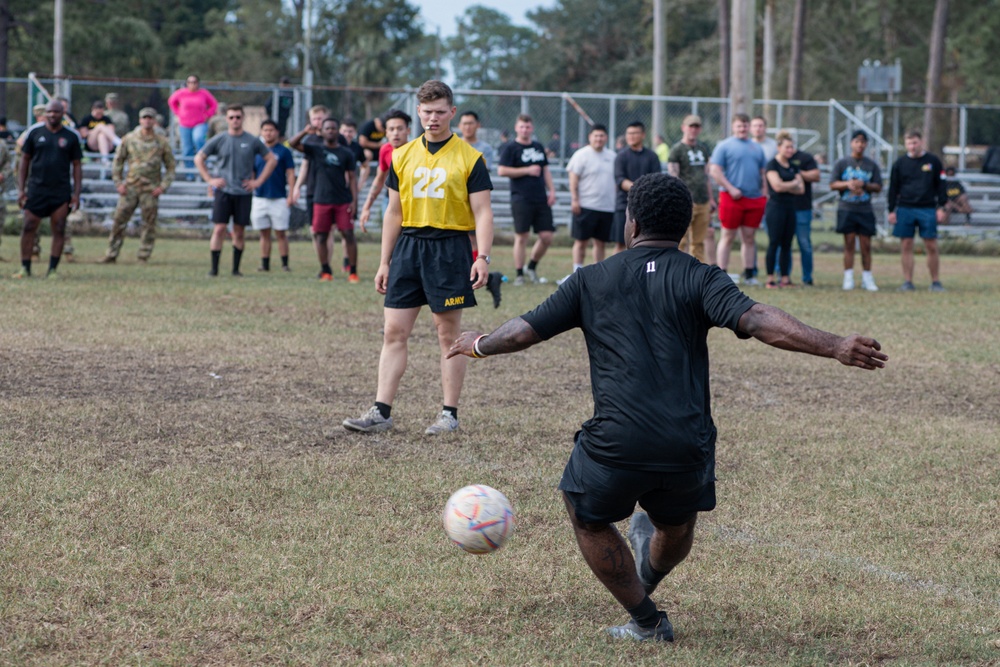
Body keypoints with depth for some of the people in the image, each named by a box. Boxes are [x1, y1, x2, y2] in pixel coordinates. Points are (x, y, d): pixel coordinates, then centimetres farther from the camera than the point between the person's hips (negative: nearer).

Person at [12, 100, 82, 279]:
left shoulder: (71, 137, 5)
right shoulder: (35, 133, 5)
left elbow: (76, 166, 8)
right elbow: (25, 161, 8)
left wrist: (76, 194, 0)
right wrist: (21, 189, 1)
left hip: (61, 191, 0)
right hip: (36, 189, 0)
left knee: (59, 230, -3)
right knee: (28, 228, -4)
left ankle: (52, 269, 3)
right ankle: (25, 268, 4)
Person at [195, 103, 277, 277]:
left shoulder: (253, 141, 3)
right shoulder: (218, 140, 2)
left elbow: (272, 160, 10)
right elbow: (199, 159, 11)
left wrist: (258, 181, 2)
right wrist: (209, 179, 1)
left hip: (244, 193, 1)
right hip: (223, 191, -1)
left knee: (239, 232, 3)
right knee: (219, 229, -8)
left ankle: (236, 269, 10)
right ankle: (214, 268, -5)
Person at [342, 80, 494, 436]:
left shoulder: (469, 158, -2)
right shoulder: (403, 156, 9)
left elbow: (482, 212, -4)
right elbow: (394, 212, 14)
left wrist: (483, 257, -17)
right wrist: (384, 262, 11)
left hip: (450, 247, -4)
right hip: (408, 244, 4)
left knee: (449, 334, 2)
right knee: (394, 332, 0)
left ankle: (449, 414, 10)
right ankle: (381, 411, 1)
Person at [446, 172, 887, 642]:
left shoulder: (591, 281, 8)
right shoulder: (699, 279, 2)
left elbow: (525, 331, 14)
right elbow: (757, 321, -14)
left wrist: (478, 346, 35)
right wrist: (836, 348, -19)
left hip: (615, 445, -1)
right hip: (687, 452, 1)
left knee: (589, 520, 28)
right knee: (677, 530, 32)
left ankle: (646, 621, 25)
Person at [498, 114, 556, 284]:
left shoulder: (539, 147, 17)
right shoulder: (510, 148, -2)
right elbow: (502, 171, -11)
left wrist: (551, 190, 10)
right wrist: (527, 170, -12)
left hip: (541, 199, 6)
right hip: (521, 199, -6)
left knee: (547, 236, 1)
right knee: (521, 237, -4)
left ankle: (532, 268, 20)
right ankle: (519, 275, 2)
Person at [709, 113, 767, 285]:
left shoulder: (756, 148, 17)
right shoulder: (724, 146, 0)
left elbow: (763, 173, 21)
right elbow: (714, 171, -7)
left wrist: (764, 194, 9)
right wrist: (731, 189, -15)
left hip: (755, 199, 5)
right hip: (732, 198, -5)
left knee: (749, 238, 8)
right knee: (727, 237, -2)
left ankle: (749, 275, 13)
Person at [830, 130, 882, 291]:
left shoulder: (872, 165, 9)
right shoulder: (841, 163, 7)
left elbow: (878, 187, 6)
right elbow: (833, 184, 3)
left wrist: (864, 185, -11)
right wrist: (847, 184, -13)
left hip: (865, 210, 1)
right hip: (846, 209, -1)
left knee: (866, 245, 0)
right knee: (849, 243, -3)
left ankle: (867, 278, 6)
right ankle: (848, 278, -1)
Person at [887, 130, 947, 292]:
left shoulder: (933, 161, 5)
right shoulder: (900, 163, 7)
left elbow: (940, 185, 7)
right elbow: (893, 188, 9)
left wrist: (941, 207, 0)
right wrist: (891, 210, 3)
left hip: (928, 210, -1)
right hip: (905, 210, 1)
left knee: (931, 247, -2)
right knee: (906, 246, 1)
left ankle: (936, 282, 5)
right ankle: (907, 282, 6)